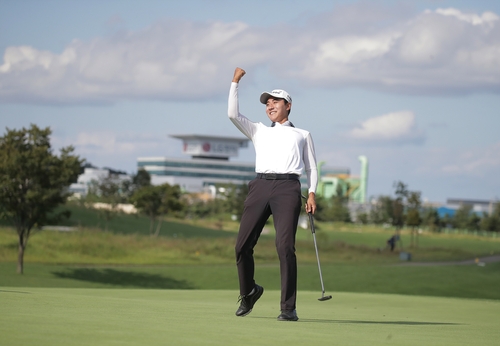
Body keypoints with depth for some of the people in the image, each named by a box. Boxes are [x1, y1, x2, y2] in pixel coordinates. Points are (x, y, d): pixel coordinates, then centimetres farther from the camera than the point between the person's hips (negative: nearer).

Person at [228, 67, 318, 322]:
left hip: (288, 188, -3)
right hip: (260, 186, 3)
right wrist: (235, 81, 14)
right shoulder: (258, 131, 26)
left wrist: (312, 193, 2)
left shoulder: (302, 135, 23)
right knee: (243, 245, -4)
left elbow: (311, 167, 18)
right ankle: (248, 292, 21)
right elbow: (233, 114, 13)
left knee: (285, 246, -16)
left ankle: (288, 307, -15)